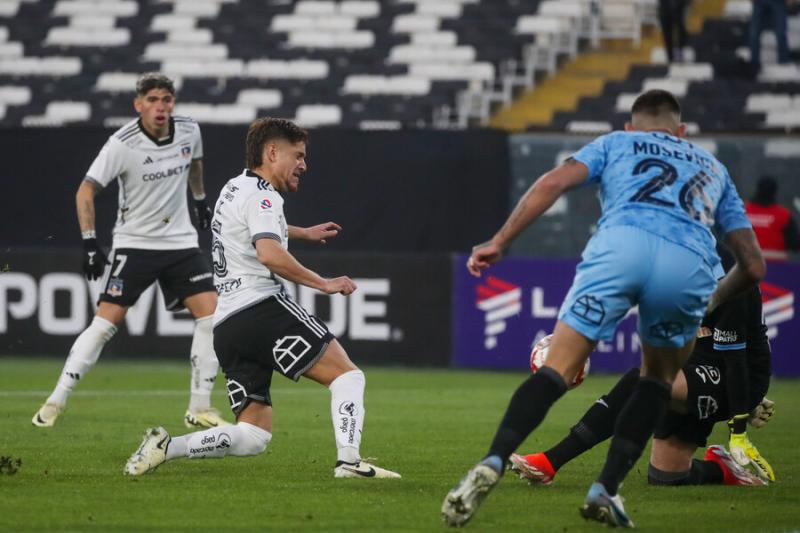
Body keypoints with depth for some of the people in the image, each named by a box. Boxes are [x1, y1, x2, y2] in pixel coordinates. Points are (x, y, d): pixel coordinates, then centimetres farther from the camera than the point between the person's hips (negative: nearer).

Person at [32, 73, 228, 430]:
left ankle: (199, 409, -2)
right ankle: (56, 402, -4)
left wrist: (200, 198, 29)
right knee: (106, 322, -13)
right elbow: (86, 190, -13)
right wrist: (89, 242, -19)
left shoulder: (189, 131, -3)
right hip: (134, 243, -4)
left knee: (210, 313, -10)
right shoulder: (122, 144, -17)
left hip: (181, 240, 4)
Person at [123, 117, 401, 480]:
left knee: (253, 437, 5)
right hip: (261, 307, -9)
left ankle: (166, 447, -8)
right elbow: (270, 255, -22)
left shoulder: (234, 188, 27)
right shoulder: (260, 194, -3)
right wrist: (323, 283, -14)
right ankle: (348, 460, -25)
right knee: (347, 374, -7)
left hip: (226, 326, 9)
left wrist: (302, 233, 63)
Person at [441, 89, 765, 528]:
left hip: (621, 244, -2)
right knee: (658, 379, 23)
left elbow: (554, 182, 13)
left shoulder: (615, 143, 33)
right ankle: (605, 490, 10)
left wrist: (499, 242, 12)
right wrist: (712, 303, 52)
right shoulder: (712, 168, 39)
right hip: (691, 263, 2)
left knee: (557, 370, -4)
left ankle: (492, 465, -25)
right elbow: (753, 265, 35)